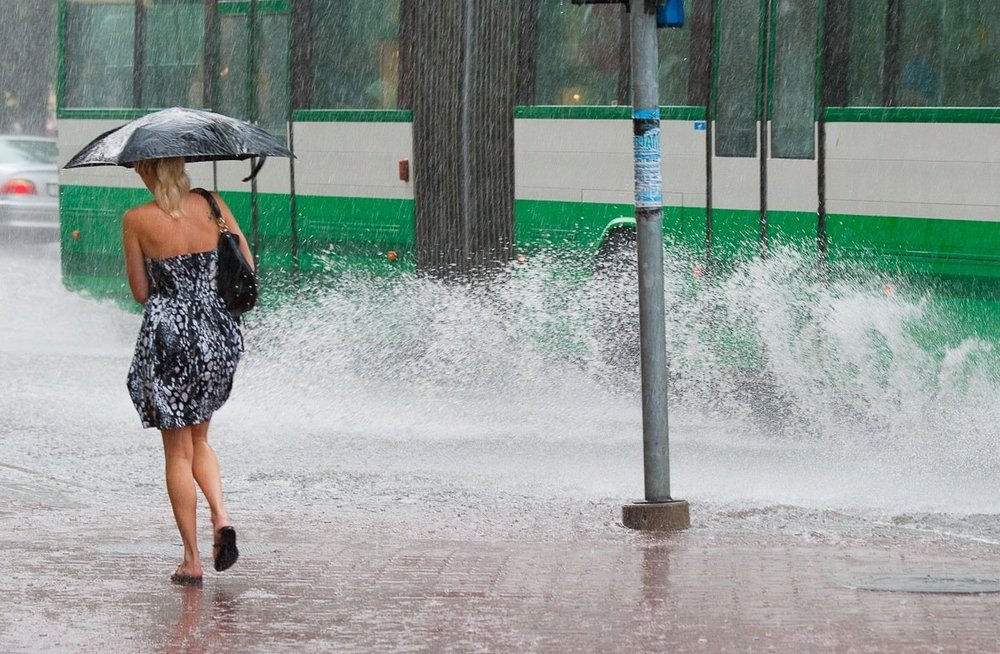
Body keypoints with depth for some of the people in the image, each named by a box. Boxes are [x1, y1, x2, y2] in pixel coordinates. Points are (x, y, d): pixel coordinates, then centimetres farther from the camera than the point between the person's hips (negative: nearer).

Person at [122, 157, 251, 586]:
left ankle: (191, 560, 6)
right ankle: (220, 516, 0)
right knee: (198, 440, 23)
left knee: (178, 452, 6)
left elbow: (140, 292, -2)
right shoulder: (212, 205, -1)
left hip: (166, 336, -4)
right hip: (216, 334, 4)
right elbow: (248, 268, 4)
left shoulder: (136, 221, -9)